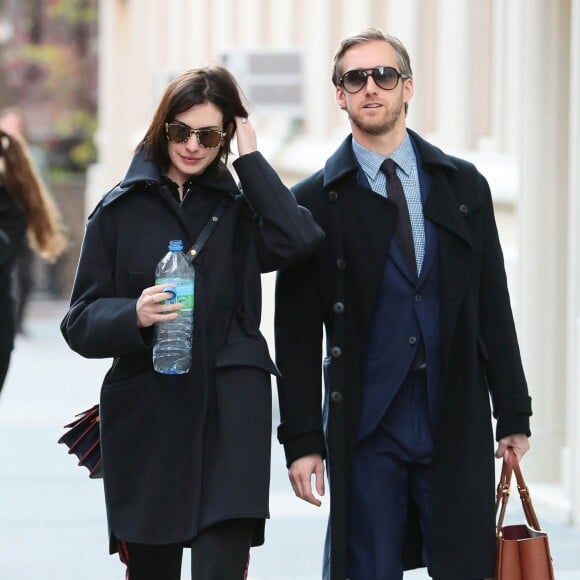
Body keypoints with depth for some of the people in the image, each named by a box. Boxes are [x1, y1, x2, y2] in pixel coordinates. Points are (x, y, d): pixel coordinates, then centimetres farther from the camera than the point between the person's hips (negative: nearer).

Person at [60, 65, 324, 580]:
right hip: (145, 418, 1)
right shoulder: (121, 210, 7)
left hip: (229, 416, -1)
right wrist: (134, 316, -18)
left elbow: (298, 239, -12)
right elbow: (81, 322, 3)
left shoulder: (240, 209, 10)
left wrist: (250, 158, -6)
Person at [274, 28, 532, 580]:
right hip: (365, 427, -2)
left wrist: (513, 414, 6)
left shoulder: (463, 185, 10)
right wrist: (302, 439, -5)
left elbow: (493, 308, 10)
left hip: (457, 423, 2)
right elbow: (297, 333, 1)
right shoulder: (314, 201, 2)